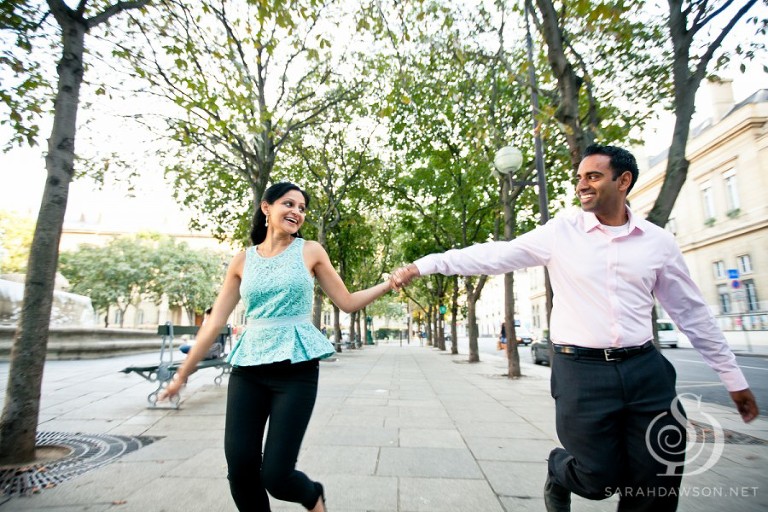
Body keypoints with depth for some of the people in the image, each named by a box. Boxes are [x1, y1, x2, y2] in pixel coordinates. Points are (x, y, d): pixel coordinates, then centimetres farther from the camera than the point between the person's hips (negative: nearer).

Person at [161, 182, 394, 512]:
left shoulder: (310, 251, 1)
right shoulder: (243, 261, 6)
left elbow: (348, 303, 3)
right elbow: (215, 322, 9)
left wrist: (391, 283, -6)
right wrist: (182, 374, 12)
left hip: (296, 369, -3)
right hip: (248, 367, 3)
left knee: (275, 476, -4)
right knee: (240, 468, 0)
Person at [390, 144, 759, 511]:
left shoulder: (658, 241, 4)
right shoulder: (561, 231, -3)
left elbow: (692, 312, 12)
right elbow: (495, 255, -7)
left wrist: (732, 377, 15)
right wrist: (423, 265, -13)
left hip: (645, 369, 3)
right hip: (581, 371, -3)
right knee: (599, 480, 5)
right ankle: (559, 472, 39)